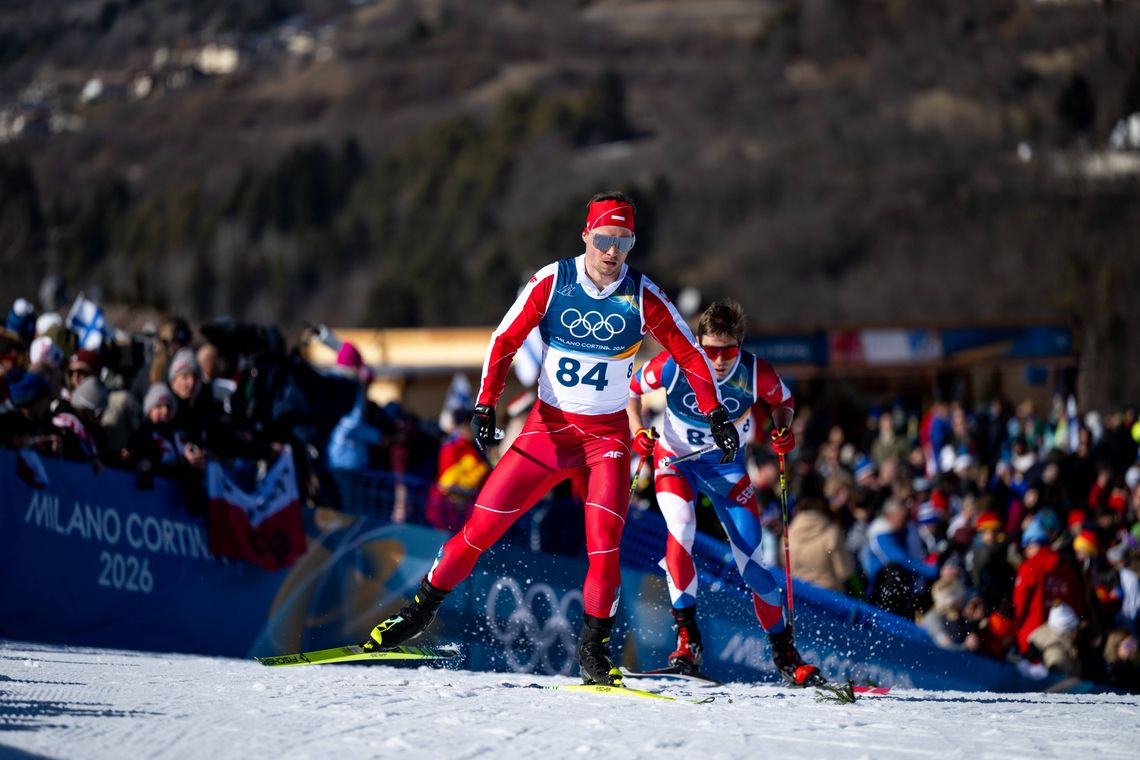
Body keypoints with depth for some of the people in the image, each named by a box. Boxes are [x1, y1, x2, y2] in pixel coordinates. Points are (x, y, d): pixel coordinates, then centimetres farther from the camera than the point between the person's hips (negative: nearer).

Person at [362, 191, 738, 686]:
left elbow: (690, 356, 1)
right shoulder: (552, 282, -8)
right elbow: (505, 340, -4)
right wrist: (486, 405, -13)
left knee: (604, 543, -18)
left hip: (607, 436, 0)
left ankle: (594, 650, -5)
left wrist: (717, 416, -6)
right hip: (548, 425, 0)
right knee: (483, 522, -5)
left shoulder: (641, 297, -8)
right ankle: (422, 609, 12)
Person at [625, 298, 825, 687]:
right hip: (675, 459, -1)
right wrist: (637, 431, -20)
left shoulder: (756, 373, -22)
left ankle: (785, 654, 11)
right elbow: (631, 388, -5)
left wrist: (784, 429, -20)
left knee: (751, 559, -5)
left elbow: (783, 401, 0)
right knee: (681, 531, -29)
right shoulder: (673, 365, -25)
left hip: (727, 466, 1)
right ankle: (687, 639, -20)